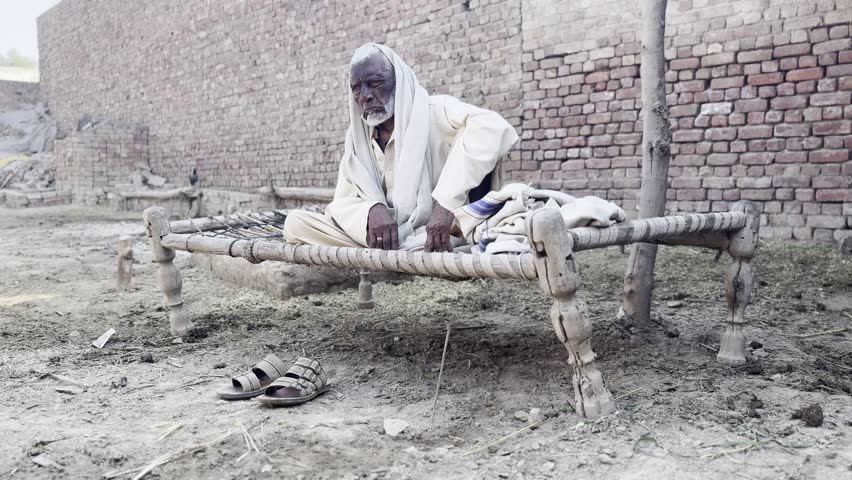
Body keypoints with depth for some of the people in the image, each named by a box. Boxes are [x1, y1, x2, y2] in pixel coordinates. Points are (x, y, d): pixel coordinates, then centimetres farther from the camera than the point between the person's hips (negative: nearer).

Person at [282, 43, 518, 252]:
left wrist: (445, 203, -36)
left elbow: (492, 126, -28)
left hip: (437, 235, -4)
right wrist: (372, 211, -20)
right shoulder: (357, 136, 10)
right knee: (295, 223, -12)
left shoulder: (434, 112, -8)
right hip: (385, 237, 4)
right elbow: (342, 202, 6)